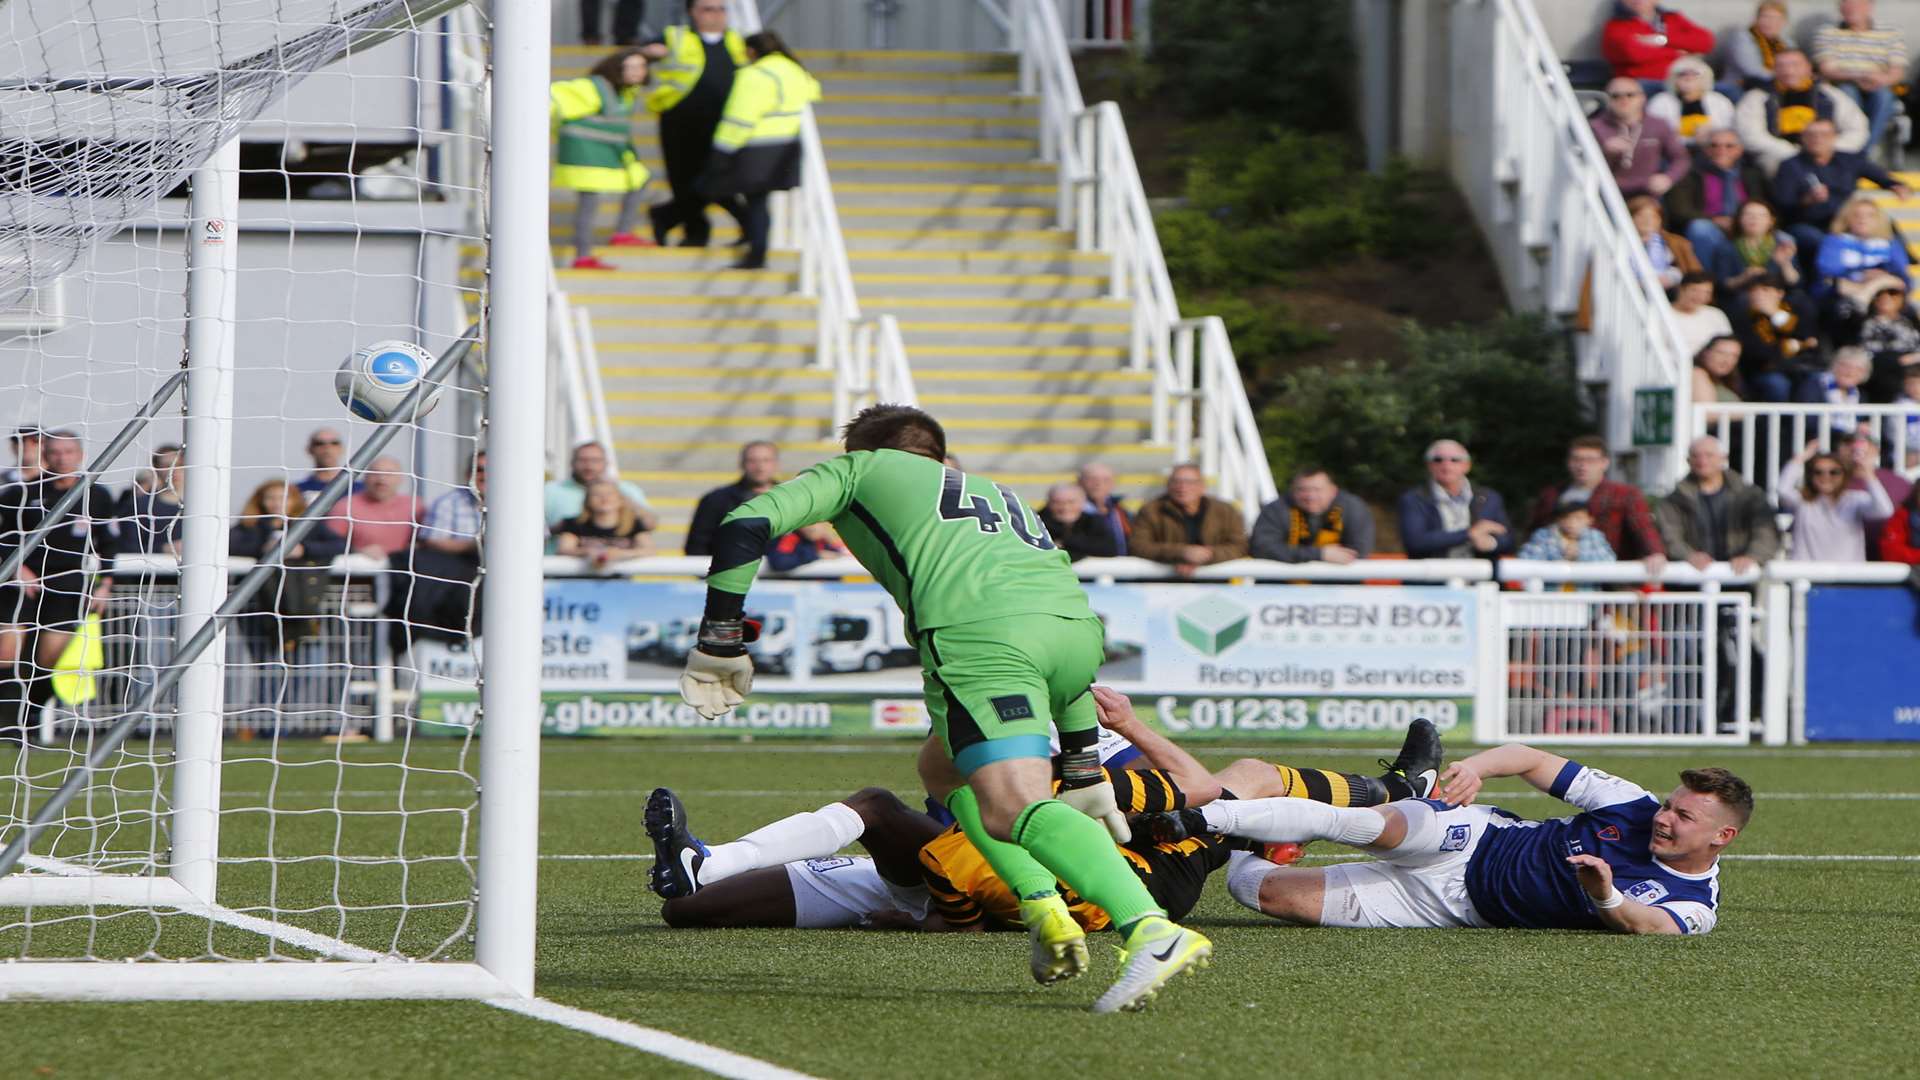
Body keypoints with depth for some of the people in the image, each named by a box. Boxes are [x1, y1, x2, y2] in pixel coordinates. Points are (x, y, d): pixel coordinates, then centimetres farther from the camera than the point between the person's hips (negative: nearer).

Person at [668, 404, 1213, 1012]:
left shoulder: (861, 468, 30)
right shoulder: (996, 493, 42)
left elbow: (747, 524, 15)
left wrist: (720, 643, 20)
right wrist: (1083, 770, 41)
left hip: (978, 630, -6)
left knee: (1013, 809, -19)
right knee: (943, 768, 27)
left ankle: (1154, 932, -42)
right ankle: (1047, 911, 5)